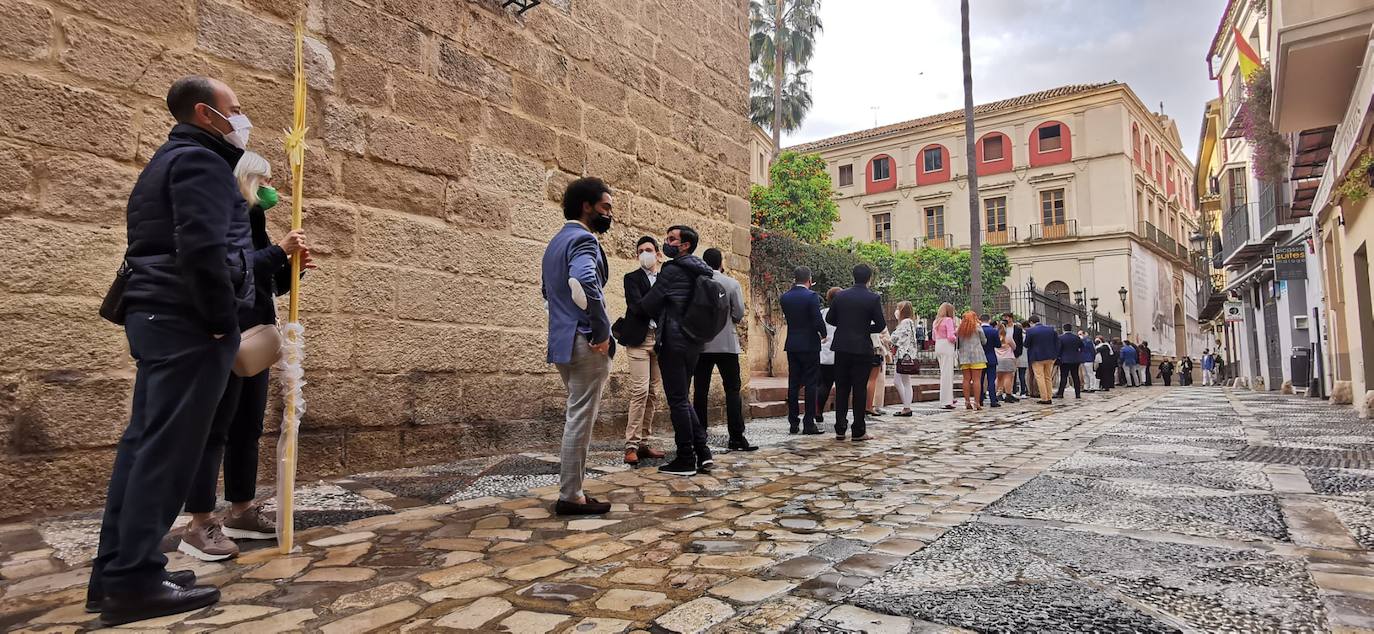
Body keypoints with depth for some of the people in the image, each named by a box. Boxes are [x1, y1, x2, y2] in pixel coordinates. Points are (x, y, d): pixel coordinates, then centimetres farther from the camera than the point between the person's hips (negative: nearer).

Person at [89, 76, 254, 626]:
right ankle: (134, 580, -4)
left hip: (157, 318, 10)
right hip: (188, 323, -10)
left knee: (144, 442, 10)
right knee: (168, 448, -8)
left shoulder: (165, 163, 24)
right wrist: (224, 322, -16)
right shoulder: (199, 160, -9)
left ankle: (115, 572, 16)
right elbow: (201, 248, -22)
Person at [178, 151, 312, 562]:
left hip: (255, 338, 9)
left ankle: (241, 512, 19)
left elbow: (270, 285, 20)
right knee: (215, 428, -8)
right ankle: (199, 525, -3)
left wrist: (294, 266, 2)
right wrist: (280, 252, -21)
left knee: (248, 427, 11)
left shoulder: (253, 223, 19)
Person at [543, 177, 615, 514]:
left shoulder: (556, 241, 19)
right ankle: (571, 496, 3)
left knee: (577, 416, 17)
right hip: (585, 343, -10)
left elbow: (548, 290, 28)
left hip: (562, 340, 10)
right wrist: (602, 332, -22)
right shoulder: (583, 239, -12)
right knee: (581, 419, -3)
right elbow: (584, 282, -32)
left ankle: (572, 489, 23)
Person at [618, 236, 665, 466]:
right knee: (640, 391, -12)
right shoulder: (632, 278, 5)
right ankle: (631, 445, -7)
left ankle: (645, 443, 11)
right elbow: (637, 305, -11)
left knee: (653, 393, 5)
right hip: (639, 339, -4)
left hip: (660, 340, 5)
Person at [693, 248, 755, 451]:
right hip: (726, 344, -2)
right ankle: (736, 438, -1)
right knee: (732, 390, 2)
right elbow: (739, 314, -5)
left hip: (700, 345, 2)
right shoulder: (732, 284, -3)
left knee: (700, 391, 7)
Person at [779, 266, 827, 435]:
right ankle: (809, 423, 1)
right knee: (810, 385, 1)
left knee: (793, 384, 8)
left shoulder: (784, 297, 3)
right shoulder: (812, 296, -12)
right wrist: (823, 334, 5)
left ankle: (793, 423, 11)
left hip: (791, 346, 5)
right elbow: (818, 320, -16)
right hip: (810, 345, -5)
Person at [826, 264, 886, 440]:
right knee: (859, 389, 3)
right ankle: (858, 431, 6)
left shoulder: (840, 296, 1)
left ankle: (840, 429, 10)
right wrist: (865, 328, 11)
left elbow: (829, 319, 7)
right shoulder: (874, 298, -8)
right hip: (862, 348, -3)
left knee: (841, 389, 9)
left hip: (842, 348, 3)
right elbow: (880, 325, -7)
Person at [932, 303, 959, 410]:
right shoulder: (948, 320, -9)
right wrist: (956, 337, 5)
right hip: (947, 347, -8)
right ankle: (946, 402, -5)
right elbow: (951, 337, -17)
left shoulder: (936, 321, 14)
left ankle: (949, 398, 25)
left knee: (944, 373, 17)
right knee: (947, 374, -5)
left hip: (938, 347, 8)